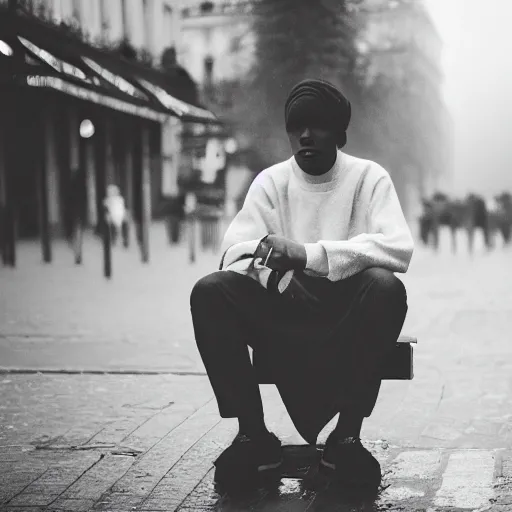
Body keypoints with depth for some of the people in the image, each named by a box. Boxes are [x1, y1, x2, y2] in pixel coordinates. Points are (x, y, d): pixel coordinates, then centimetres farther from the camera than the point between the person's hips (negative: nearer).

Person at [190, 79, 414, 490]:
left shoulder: (369, 177, -1)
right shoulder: (270, 181, 6)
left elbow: (399, 248, -18)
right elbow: (233, 252, -3)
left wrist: (308, 254, -29)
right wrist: (264, 259, -29)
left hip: (348, 314, -2)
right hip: (283, 311, 2)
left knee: (385, 286, -34)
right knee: (210, 292, -23)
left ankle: (347, 436, -23)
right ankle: (253, 435, -16)